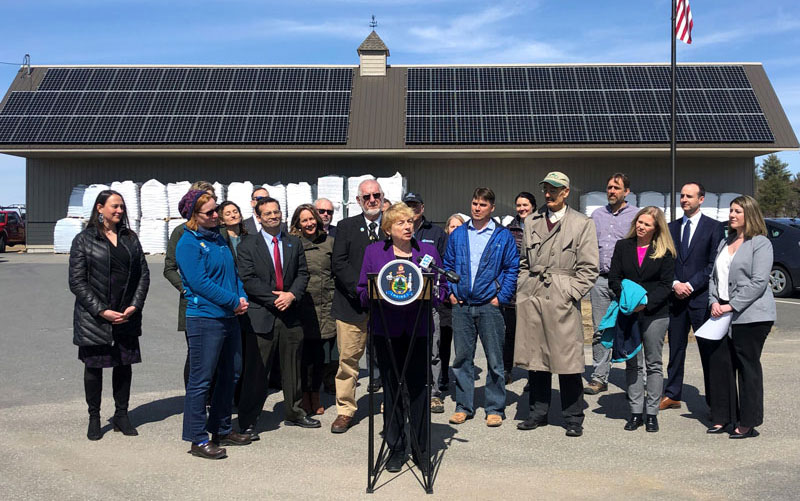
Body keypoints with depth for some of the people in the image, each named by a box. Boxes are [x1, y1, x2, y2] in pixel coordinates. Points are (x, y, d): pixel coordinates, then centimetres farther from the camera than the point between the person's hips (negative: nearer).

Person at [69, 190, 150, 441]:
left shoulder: (130, 238, 9)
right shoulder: (84, 240, -3)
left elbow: (144, 274, 7)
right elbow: (77, 282, -7)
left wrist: (134, 306, -6)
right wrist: (101, 311, -14)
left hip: (127, 317, 4)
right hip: (94, 318, -3)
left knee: (124, 364, 9)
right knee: (94, 366, 7)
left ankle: (121, 415, 24)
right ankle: (94, 418, 21)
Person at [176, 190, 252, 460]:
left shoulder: (218, 237, 14)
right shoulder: (188, 243, -11)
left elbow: (233, 271, 18)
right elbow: (199, 282, -18)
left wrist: (242, 297, 1)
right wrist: (234, 301, -15)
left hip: (229, 317, 9)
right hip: (204, 318, -9)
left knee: (231, 374, 16)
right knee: (201, 379, -2)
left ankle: (222, 429, 29)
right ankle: (198, 439, 7)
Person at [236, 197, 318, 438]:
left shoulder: (294, 243, 12)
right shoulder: (247, 246, 0)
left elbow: (303, 273, 8)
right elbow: (248, 280, -8)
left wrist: (292, 295, -9)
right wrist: (275, 299, -14)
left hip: (290, 313, 4)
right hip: (261, 316, -4)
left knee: (292, 366, 13)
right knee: (256, 370, -1)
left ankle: (294, 413, 27)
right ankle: (248, 421, 9)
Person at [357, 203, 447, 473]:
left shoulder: (428, 250, 10)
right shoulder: (373, 251, 8)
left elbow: (442, 286, 10)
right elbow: (363, 290, 7)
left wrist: (427, 296, -11)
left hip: (419, 329, 0)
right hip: (386, 329, 0)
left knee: (419, 387, 1)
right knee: (391, 388, 5)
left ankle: (421, 449, 12)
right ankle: (396, 449, 16)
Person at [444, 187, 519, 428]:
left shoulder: (503, 236, 1)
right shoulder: (458, 234, 9)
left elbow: (512, 269, 1)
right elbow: (448, 265, 15)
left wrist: (501, 297, -7)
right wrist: (451, 292, 4)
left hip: (489, 306, -3)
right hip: (461, 306, 3)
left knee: (494, 359, 2)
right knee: (462, 358, 8)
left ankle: (495, 408, 12)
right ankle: (464, 406, 18)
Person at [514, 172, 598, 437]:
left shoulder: (582, 224, 3)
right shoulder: (531, 221, 15)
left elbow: (588, 268, 1)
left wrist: (571, 293, -8)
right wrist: (523, 290, 10)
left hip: (562, 298, -4)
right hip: (531, 297, 4)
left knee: (567, 360, -2)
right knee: (535, 357, 8)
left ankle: (573, 418, 10)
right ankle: (538, 413, 21)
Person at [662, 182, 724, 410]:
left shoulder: (714, 227, 0)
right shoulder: (672, 227, 13)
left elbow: (714, 264, -6)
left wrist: (691, 285, -13)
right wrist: (675, 284, -6)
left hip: (701, 297, -4)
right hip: (676, 296, 4)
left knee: (707, 349, 1)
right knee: (675, 347, 10)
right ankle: (672, 395, 19)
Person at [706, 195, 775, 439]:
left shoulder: (760, 243, -6)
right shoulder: (725, 243, 17)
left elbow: (758, 282, -14)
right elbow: (714, 276, 17)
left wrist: (732, 306, -16)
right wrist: (714, 302, 1)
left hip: (750, 316, -7)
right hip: (723, 315, 7)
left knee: (748, 367, -1)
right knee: (719, 363, 7)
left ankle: (748, 423, 8)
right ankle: (723, 417, 18)